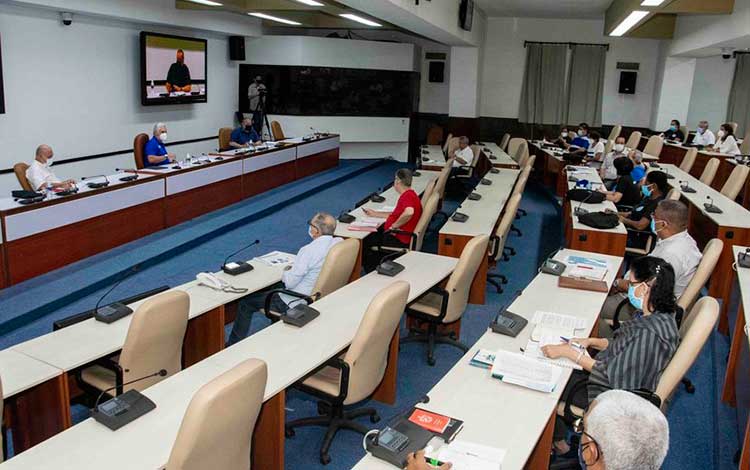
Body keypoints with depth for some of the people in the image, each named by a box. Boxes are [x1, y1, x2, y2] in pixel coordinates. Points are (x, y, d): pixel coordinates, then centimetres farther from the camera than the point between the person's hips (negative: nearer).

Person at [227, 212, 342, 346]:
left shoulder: (309, 250, -30)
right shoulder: (339, 243, -7)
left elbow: (289, 282, -23)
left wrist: (286, 271, -1)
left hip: (296, 302, -8)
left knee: (246, 302, 8)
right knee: (274, 286, 33)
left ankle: (233, 345, 21)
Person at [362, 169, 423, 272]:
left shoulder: (407, 195, -20)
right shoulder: (410, 194, 13)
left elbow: (408, 213, -41)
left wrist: (393, 226, -26)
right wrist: (374, 213, 25)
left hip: (399, 240, -11)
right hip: (396, 235, 11)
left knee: (364, 242, -3)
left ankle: (371, 272, 15)